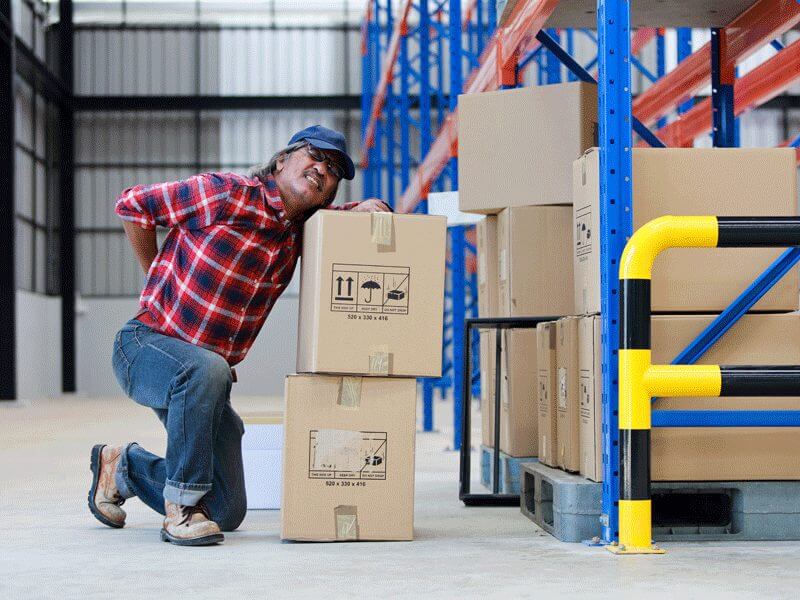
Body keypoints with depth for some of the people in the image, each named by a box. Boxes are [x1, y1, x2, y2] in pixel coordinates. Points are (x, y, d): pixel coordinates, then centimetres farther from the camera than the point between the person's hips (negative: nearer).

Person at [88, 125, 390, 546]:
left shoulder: (300, 230, 4)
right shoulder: (226, 195, -17)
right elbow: (132, 205, -7)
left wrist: (359, 208, 2)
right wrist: (158, 277, 1)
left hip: (208, 370, 7)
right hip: (146, 344, -7)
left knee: (228, 512, 7)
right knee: (206, 370, -43)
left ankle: (123, 467, 32)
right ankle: (181, 509, -27)